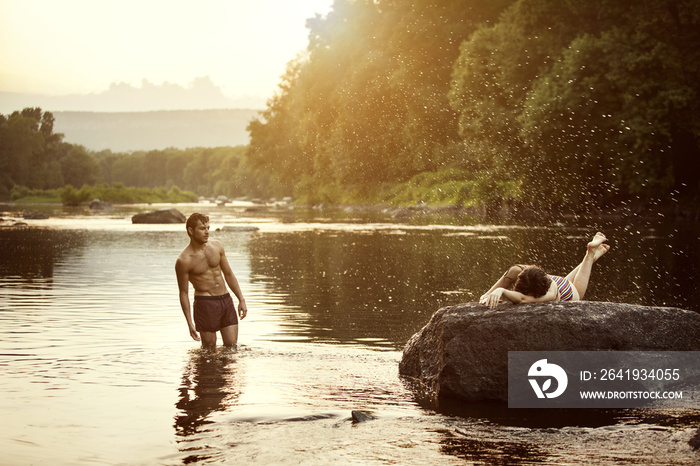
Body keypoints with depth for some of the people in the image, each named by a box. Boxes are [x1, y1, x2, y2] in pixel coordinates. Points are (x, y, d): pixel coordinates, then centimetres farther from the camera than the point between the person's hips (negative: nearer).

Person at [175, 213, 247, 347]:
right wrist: (190, 323, -9)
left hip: (226, 300, 5)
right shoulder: (183, 261, -11)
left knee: (232, 346, 3)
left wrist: (241, 299, 10)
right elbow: (183, 293, -5)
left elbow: (229, 274, 15)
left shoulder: (216, 246, 5)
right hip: (205, 304, -5)